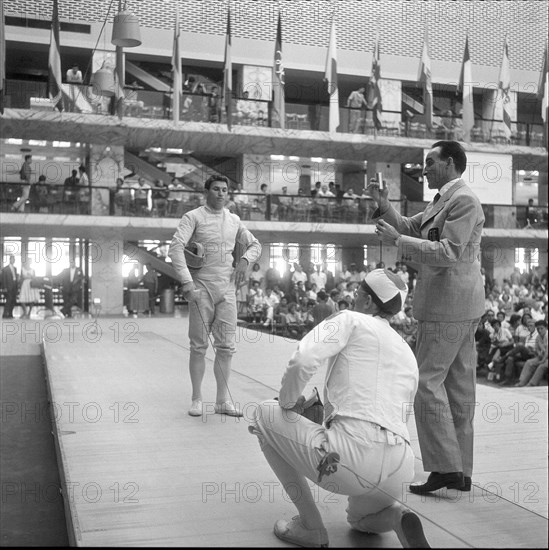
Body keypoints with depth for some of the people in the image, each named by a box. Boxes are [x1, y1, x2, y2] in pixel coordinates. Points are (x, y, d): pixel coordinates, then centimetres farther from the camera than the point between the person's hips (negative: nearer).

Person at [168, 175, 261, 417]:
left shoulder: (234, 220, 12)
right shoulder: (193, 217, -3)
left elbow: (254, 245, 22)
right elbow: (175, 248, -15)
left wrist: (243, 261, 0)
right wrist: (187, 283, -22)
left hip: (227, 289, 4)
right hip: (201, 289, -4)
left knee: (226, 346, 2)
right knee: (199, 346, 1)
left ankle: (223, 400, 9)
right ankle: (197, 399, 11)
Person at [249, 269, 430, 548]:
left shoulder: (350, 321, 7)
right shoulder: (408, 356, 26)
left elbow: (303, 360, -12)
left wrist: (288, 400, 9)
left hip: (351, 457, -8)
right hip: (398, 472, 8)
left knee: (264, 416, 17)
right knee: (361, 518, 43)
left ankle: (310, 524, 16)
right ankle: (398, 518, 5)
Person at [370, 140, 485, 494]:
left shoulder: (463, 200, -12)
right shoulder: (443, 201, 19)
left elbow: (447, 253, -20)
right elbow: (409, 227, 19)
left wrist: (396, 241, -18)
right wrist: (383, 205, 4)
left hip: (448, 306, -10)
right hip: (460, 306, 10)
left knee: (427, 382, -8)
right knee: (459, 386, 10)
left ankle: (445, 468, -4)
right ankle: (461, 471, 17)